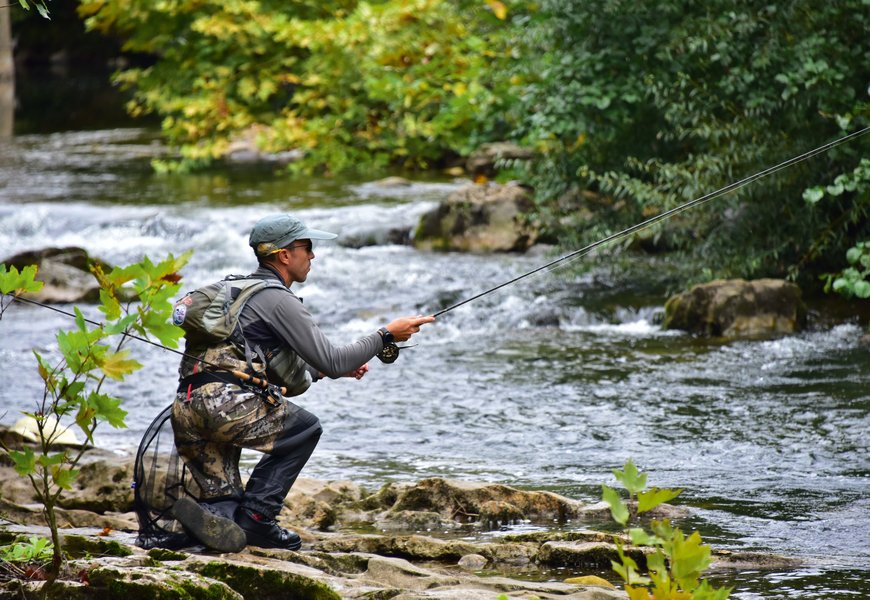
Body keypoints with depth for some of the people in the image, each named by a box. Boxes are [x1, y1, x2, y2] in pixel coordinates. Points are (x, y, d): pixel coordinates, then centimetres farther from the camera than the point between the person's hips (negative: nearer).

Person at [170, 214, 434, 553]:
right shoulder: (278, 299, 0)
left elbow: (276, 372, 36)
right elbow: (330, 362, -1)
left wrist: (335, 369, 35)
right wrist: (386, 336, 9)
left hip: (184, 410, 8)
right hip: (224, 402, -8)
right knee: (304, 429, 15)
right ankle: (255, 518, 5)